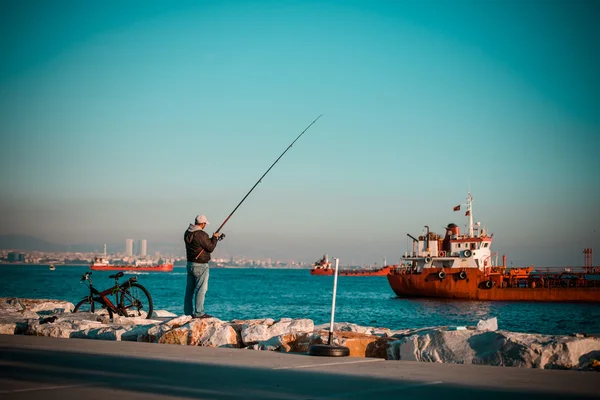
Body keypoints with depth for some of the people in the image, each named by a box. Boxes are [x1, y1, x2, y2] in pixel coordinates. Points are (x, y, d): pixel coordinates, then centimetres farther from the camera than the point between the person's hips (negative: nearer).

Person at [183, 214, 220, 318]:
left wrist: (213, 239, 20)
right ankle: (198, 313, -3)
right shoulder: (201, 234, -20)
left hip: (190, 264, 9)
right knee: (200, 290, -3)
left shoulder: (187, 233, 7)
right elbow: (210, 248, -14)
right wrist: (215, 238, 2)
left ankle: (188, 312, 17)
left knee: (190, 289, 12)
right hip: (200, 266, -9)